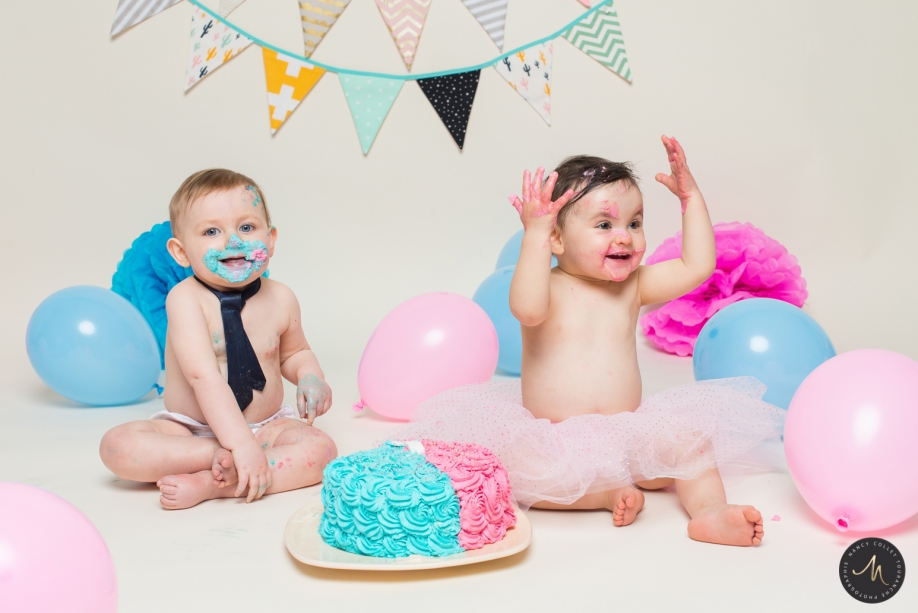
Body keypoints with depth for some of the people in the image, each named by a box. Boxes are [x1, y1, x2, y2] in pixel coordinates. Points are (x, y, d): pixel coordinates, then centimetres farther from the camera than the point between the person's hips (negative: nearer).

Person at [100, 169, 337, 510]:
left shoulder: (280, 299, -4)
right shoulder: (186, 300, -18)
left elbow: (293, 352, 17)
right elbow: (204, 377, -28)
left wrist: (309, 376, -8)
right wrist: (240, 444, -37)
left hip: (265, 427, 3)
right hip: (189, 428, -2)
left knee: (321, 449, -24)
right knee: (117, 445, -25)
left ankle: (209, 484, -29)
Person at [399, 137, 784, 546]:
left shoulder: (633, 287, 4)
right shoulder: (549, 287, -9)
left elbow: (697, 267, -2)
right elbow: (527, 309, -33)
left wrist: (691, 198, -2)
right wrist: (535, 235, -36)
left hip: (627, 435, 4)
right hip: (550, 442, -4)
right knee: (510, 466, -30)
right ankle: (607, 494, -19)